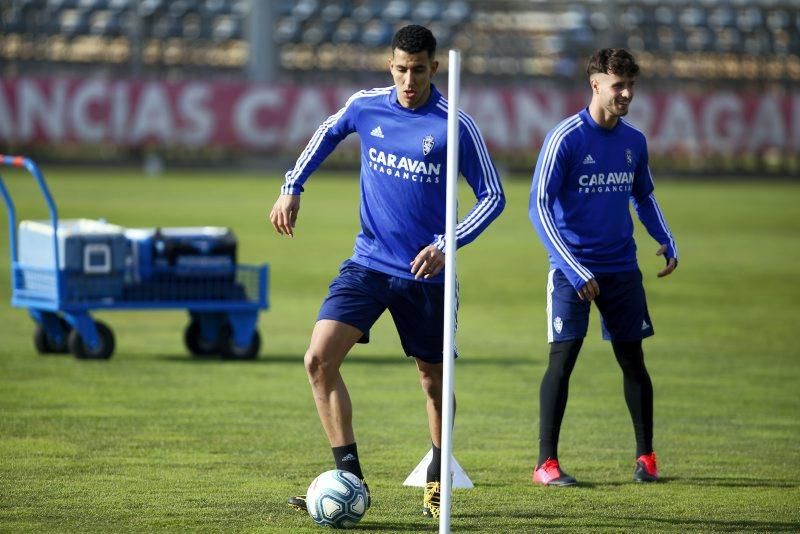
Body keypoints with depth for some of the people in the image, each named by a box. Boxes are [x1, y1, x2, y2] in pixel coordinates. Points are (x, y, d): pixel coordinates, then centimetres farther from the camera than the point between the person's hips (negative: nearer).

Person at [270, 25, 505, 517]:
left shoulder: (455, 125, -11)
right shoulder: (366, 107, -1)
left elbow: (493, 196, -6)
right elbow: (329, 133, 22)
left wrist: (447, 245, -18)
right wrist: (293, 187, 13)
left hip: (424, 273, -2)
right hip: (368, 263, 2)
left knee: (433, 381, 10)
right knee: (320, 358, -16)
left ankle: (437, 482, 32)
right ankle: (350, 476, -13)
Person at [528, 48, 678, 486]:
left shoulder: (634, 142, 6)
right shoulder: (565, 138, -12)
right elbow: (539, 205, -14)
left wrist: (667, 244, 4)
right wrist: (573, 269, -20)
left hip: (622, 268, 5)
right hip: (572, 269, -5)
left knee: (632, 359, 7)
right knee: (562, 359, -9)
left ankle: (646, 457, 17)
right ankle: (546, 463, -5)